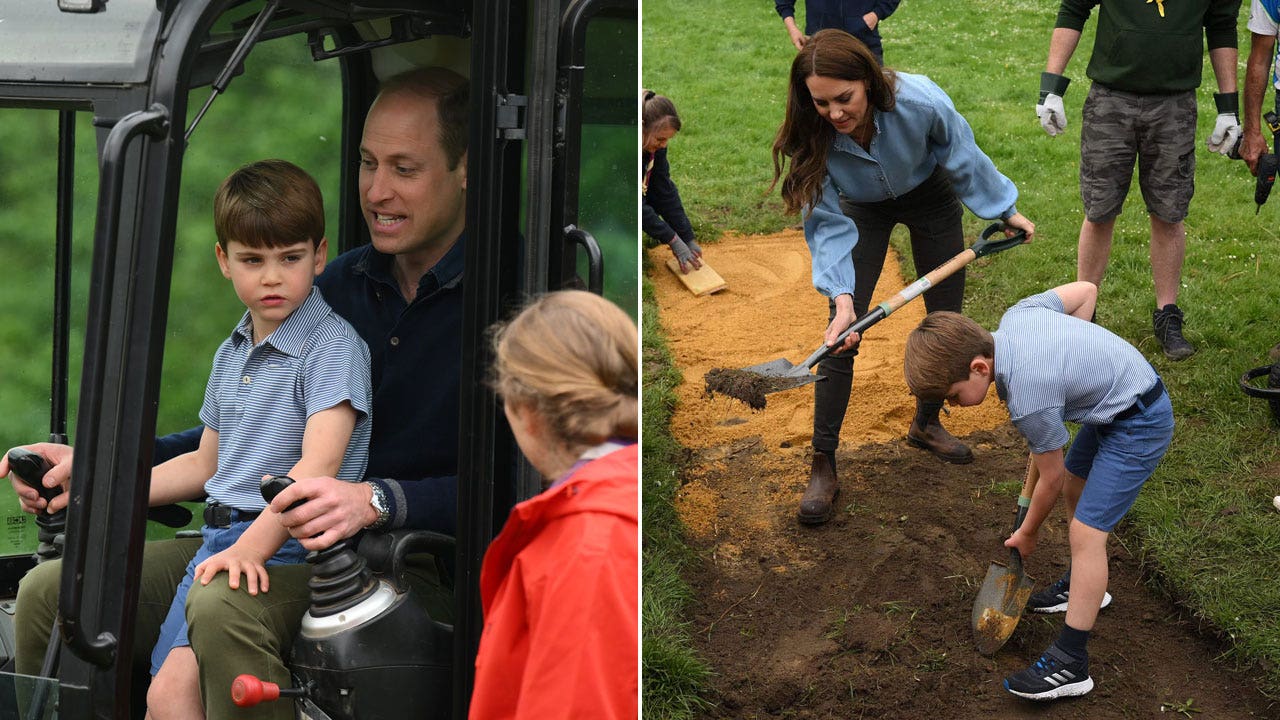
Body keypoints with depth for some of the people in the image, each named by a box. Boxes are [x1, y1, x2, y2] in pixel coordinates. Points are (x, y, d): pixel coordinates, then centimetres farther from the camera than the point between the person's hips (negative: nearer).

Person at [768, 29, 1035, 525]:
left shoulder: (919, 101, -38)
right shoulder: (813, 137, -34)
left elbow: (964, 158, -17)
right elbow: (828, 224, -27)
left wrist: (1004, 210, -4)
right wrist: (843, 297, -39)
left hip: (929, 196, 1)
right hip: (863, 209, -1)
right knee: (841, 334, -11)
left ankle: (926, 424, 35)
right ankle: (823, 466, -4)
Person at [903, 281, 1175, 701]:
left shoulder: (1028, 399, -29)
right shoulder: (1015, 316, -9)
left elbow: (1050, 478, -14)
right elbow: (1086, 290, 5)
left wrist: (1026, 534, 4)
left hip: (1139, 426, -10)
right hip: (1120, 393, 10)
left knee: (1086, 531, -12)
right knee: (1073, 486, 25)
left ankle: (1070, 664, -10)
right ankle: (1084, 585, 46)